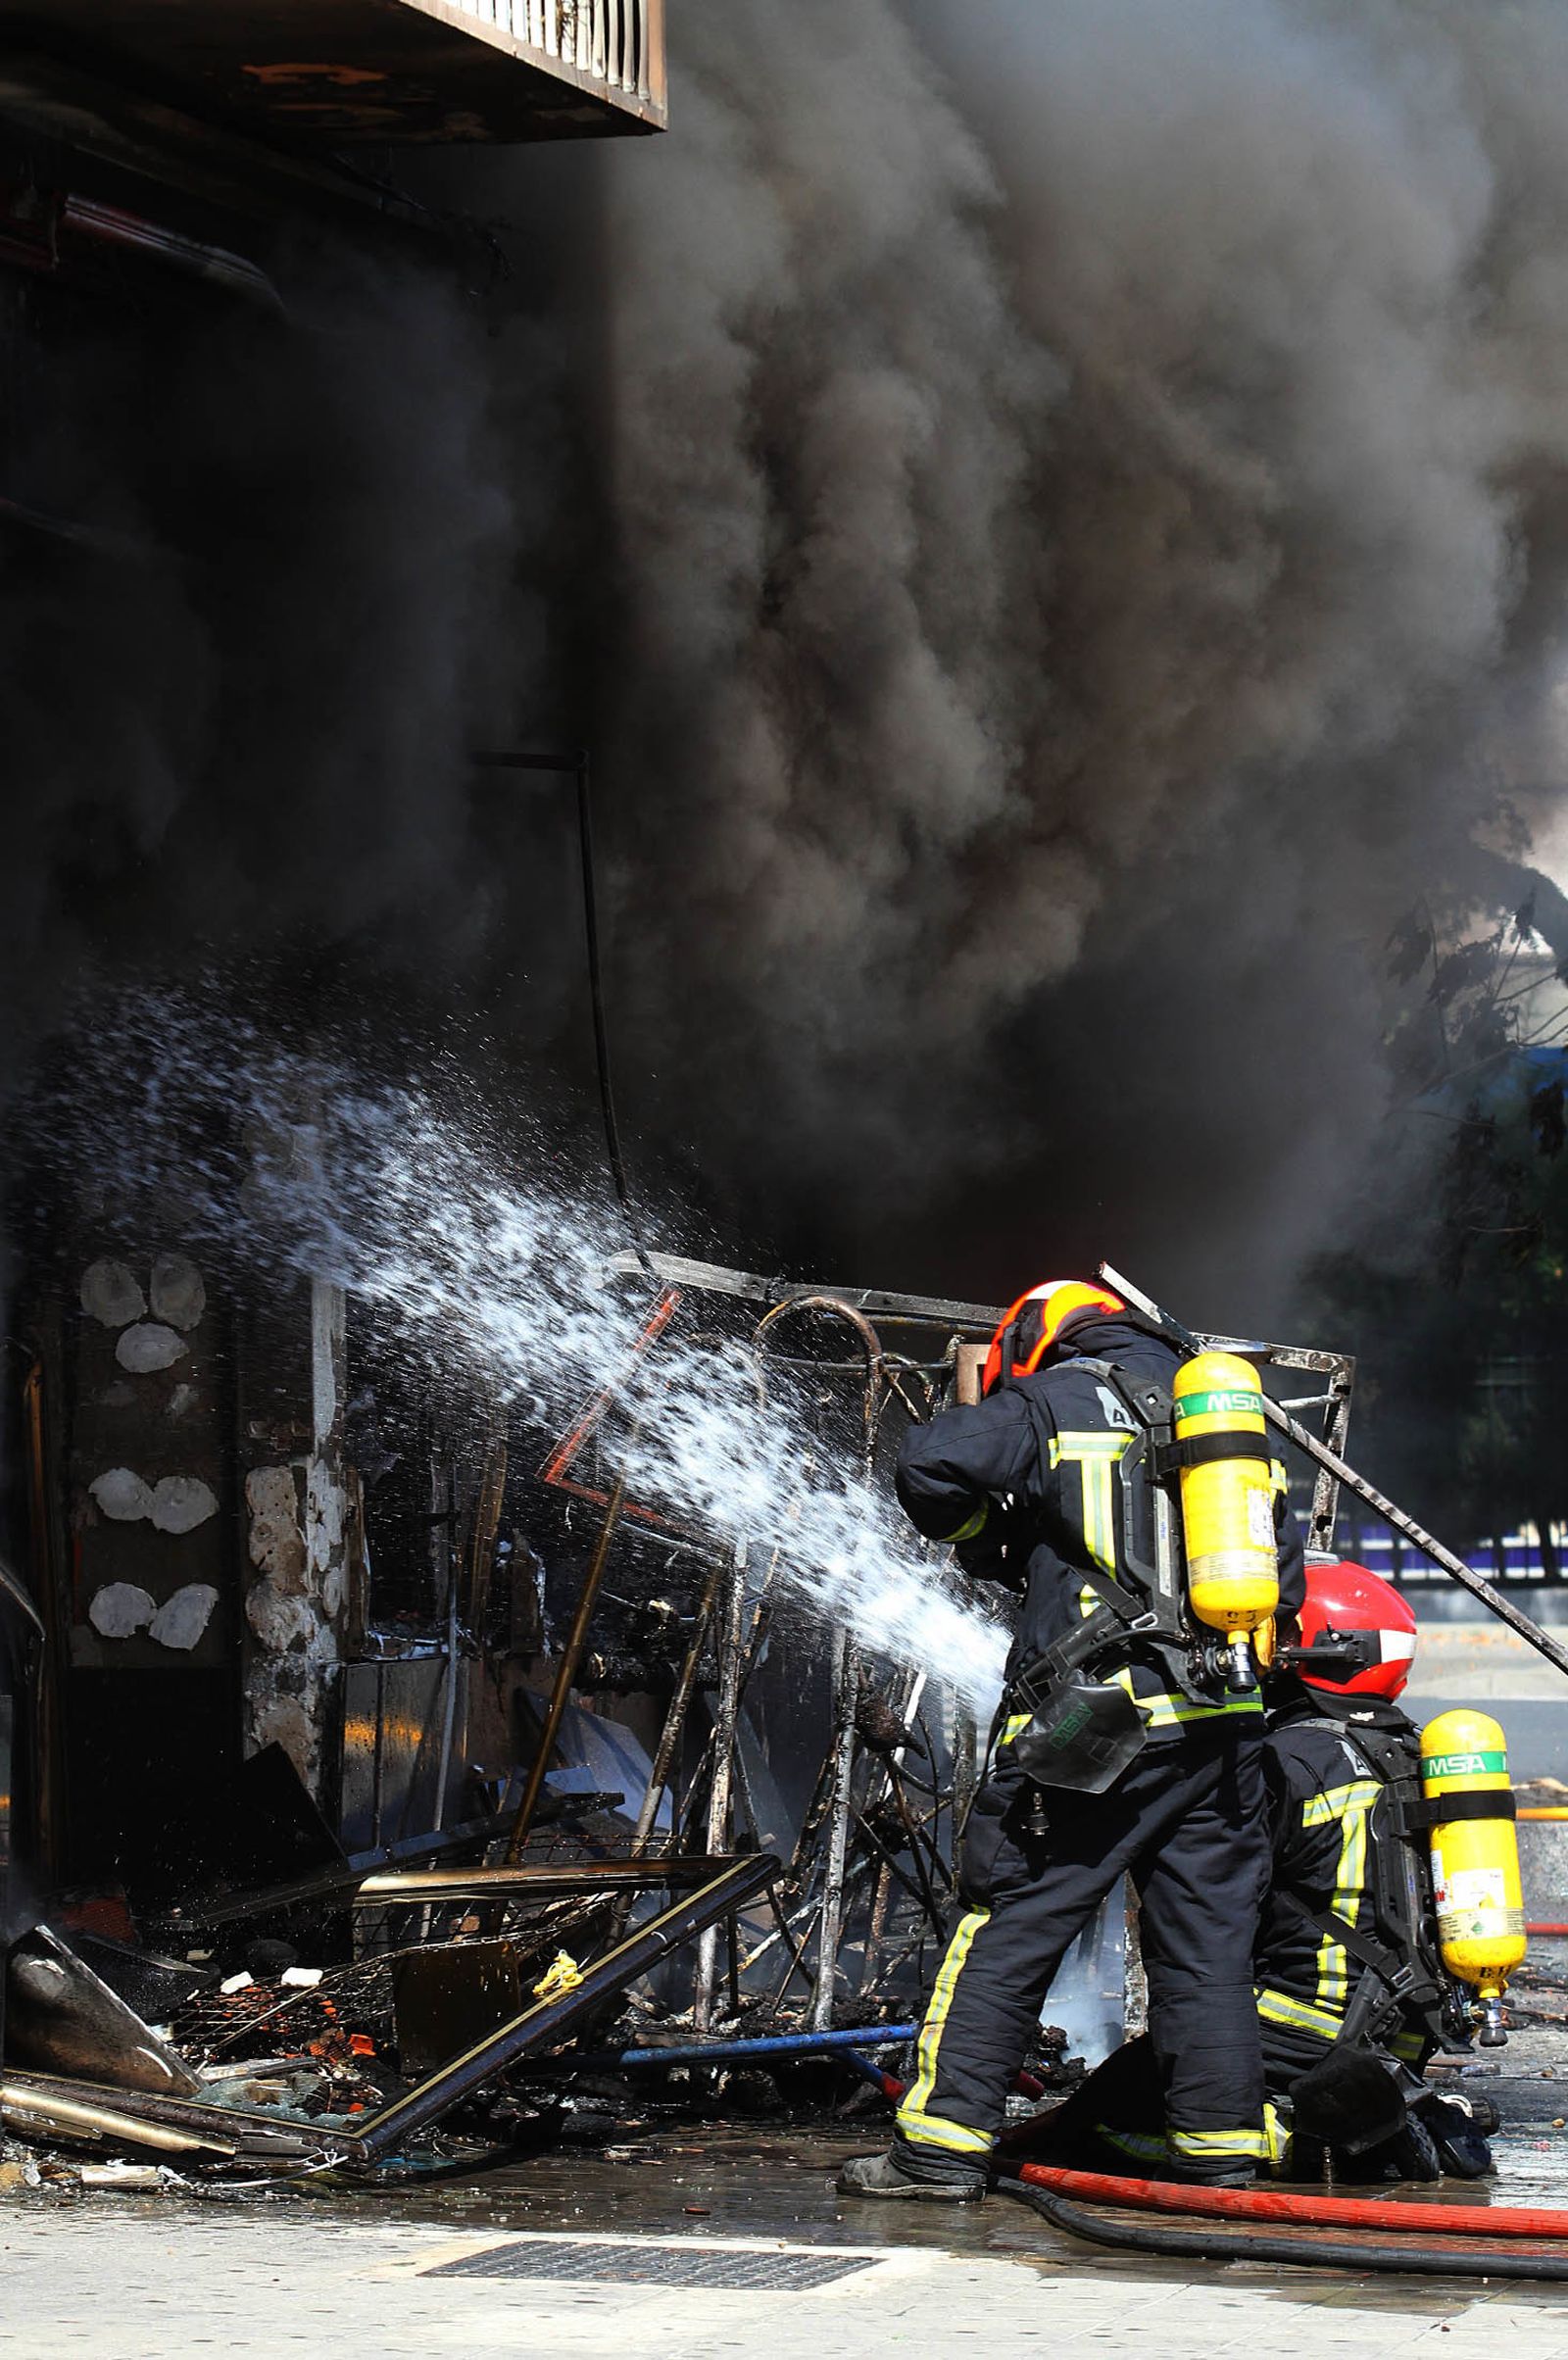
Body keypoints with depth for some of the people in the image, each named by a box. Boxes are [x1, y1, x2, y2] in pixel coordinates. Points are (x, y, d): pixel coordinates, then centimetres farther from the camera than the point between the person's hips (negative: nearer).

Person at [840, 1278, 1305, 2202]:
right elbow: (1285, 1576, 21)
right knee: (1209, 1943, 12)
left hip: (1099, 1718, -5)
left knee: (1008, 1927, 1)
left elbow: (931, 1463, -12)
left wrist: (991, 1545, 6)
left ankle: (945, 2144, 1)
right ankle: (1223, 2152, 13)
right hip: (1229, 1723, 5)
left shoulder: (1056, 1401, 2)